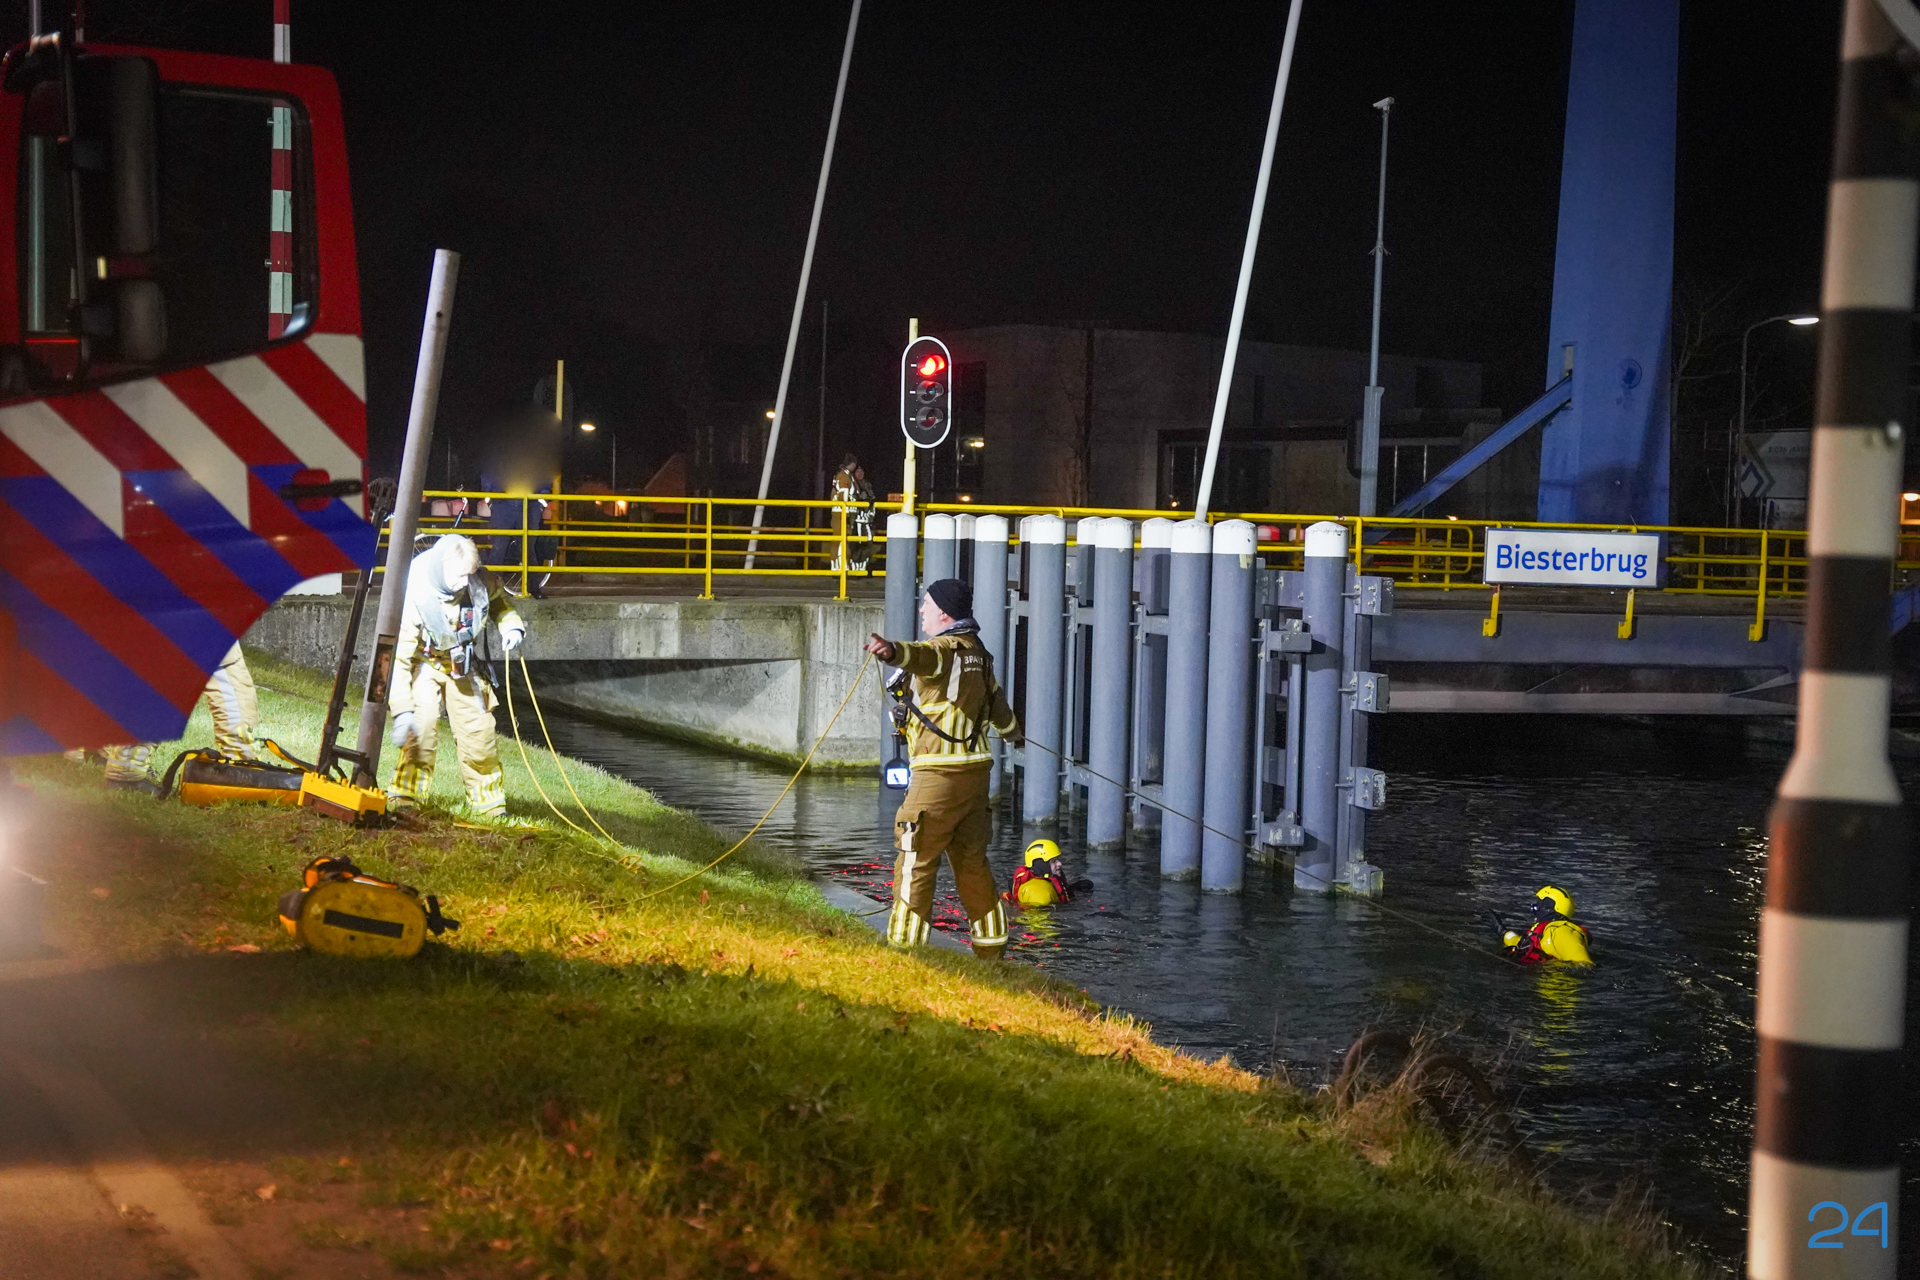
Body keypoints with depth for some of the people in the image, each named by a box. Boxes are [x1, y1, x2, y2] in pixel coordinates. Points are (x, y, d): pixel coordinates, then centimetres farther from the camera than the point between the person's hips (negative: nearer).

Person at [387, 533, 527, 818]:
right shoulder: (414, 599, -35)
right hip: (424, 663, -4)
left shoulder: (479, 582, -21)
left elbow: (499, 598, 5)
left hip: (461, 663, 4)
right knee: (421, 730, -22)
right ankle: (405, 799, -12)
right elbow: (397, 658, -33)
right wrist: (401, 711, -39)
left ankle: (489, 803, 17)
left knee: (478, 731, 3)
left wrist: (511, 625, -16)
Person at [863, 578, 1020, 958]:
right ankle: (991, 947, 22)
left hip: (939, 774, -9)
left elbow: (919, 655, -37)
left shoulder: (944, 649, -10)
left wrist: (891, 650, -59)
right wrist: (1012, 729, 56)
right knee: (972, 862, 16)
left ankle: (904, 947, -3)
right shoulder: (978, 653, 17)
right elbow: (996, 700, 35)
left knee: (915, 862, -4)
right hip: (976, 770, 9)